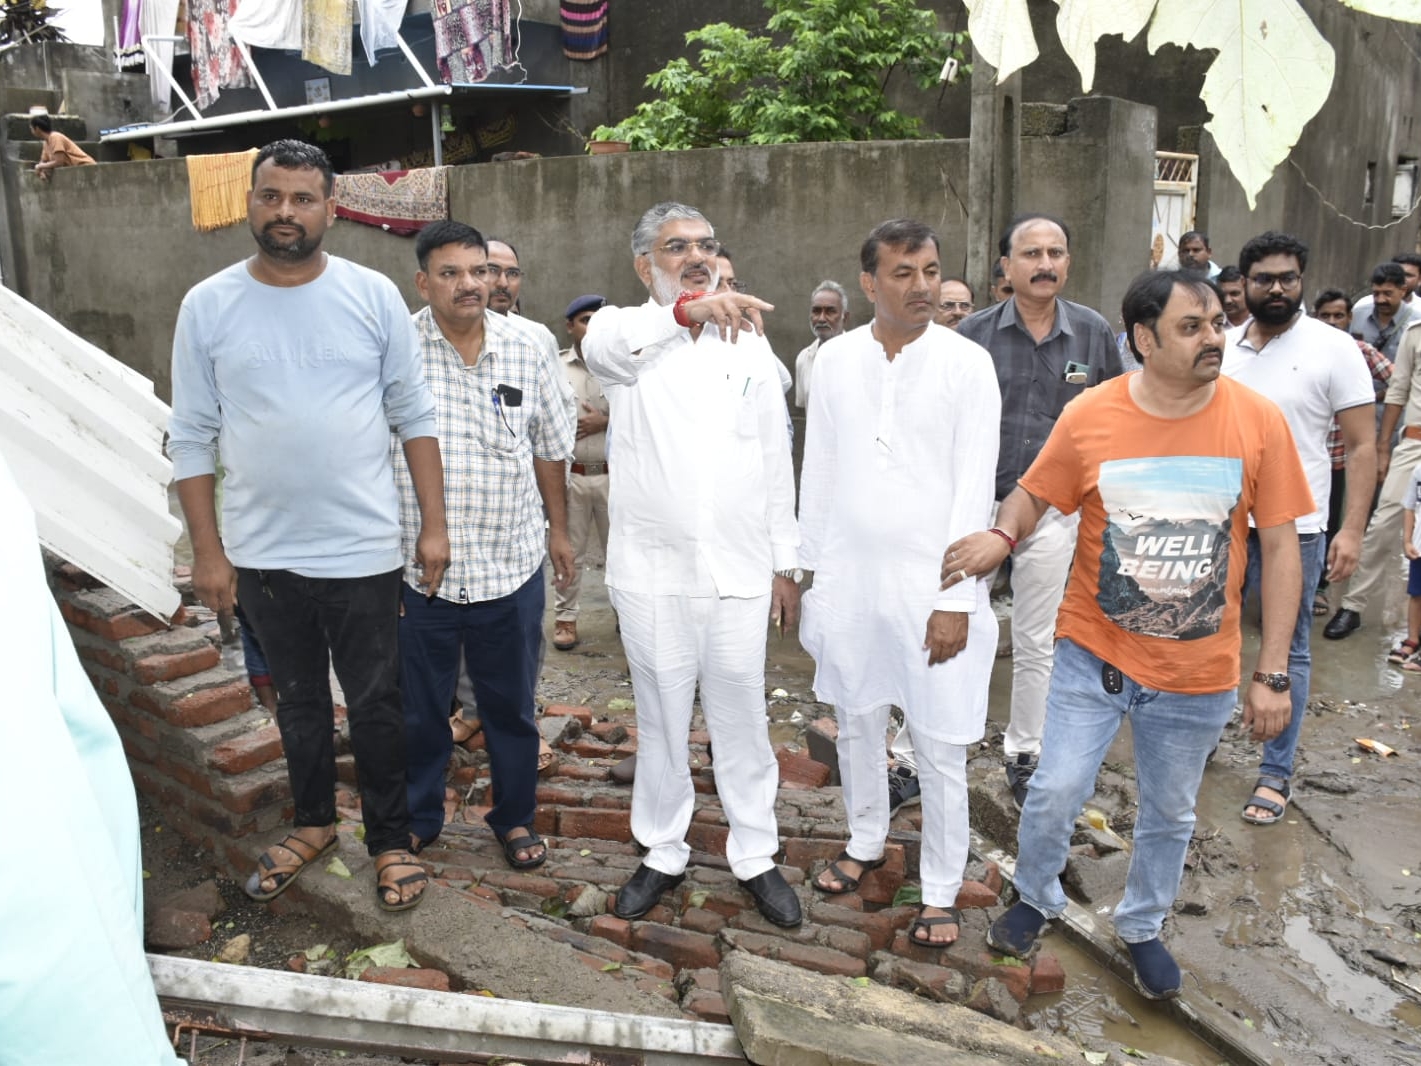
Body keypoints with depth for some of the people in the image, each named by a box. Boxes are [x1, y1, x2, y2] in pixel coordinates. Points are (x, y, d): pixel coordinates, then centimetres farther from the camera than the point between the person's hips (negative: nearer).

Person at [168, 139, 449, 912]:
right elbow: (191, 436, 1)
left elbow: (415, 415, -1)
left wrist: (433, 524, -5)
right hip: (261, 554, 2)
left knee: (375, 705, 9)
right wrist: (206, 550, -1)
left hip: (363, 551, -1)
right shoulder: (207, 305, -2)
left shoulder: (373, 296, -4)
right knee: (298, 700, 18)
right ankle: (313, 822, 39)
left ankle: (390, 840, 28)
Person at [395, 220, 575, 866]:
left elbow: (550, 445, 10)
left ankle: (514, 817, 35)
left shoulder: (530, 345, 0)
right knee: (419, 706, 14)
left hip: (512, 564, 2)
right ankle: (416, 819, 36)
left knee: (511, 704, 15)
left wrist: (558, 528, 14)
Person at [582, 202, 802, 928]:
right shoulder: (626, 331, -1)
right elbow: (606, 348, -29)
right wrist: (687, 309, -47)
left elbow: (775, 463, 9)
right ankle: (663, 853, 30)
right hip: (651, 571, -1)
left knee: (742, 722, 11)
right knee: (660, 722, 13)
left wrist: (785, 564, 7)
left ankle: (755, 856, 28)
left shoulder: (749, 347, 7)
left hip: (738, 570, 2)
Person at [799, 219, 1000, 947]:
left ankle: (941, 891, 23)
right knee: (856, 722, 17)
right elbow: (817, 473, 6)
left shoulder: (967, 364, -7)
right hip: (850, 576, 3)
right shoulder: (836, 360, 1)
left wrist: (956, 600, -13)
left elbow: (975, 487, -9)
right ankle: (866, 842, 40)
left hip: (932, 583, -3)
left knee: (941, 745, 5)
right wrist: (808, 571, 7)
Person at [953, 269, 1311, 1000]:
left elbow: (1280, 547, -4)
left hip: (1198, 672, 1)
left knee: (1170, 813, 17)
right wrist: (1002, 535, -22)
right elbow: (1033, 494, 3)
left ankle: (1142, 926, 45)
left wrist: (1271, 673, -5)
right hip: (1095, 653, -1)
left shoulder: (1258, 420, -10)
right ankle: (1036, 898, 33)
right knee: (1056, 791, 0)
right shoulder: (1090, 416, -12)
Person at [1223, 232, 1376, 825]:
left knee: (1287, 652, 6)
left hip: (1294, 529, -3)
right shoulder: (1222, 348, 5)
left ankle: (1275, 774, 16)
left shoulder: (1333, 349, -5)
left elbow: (1362, 447, -6)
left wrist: (1352, 529, -14)